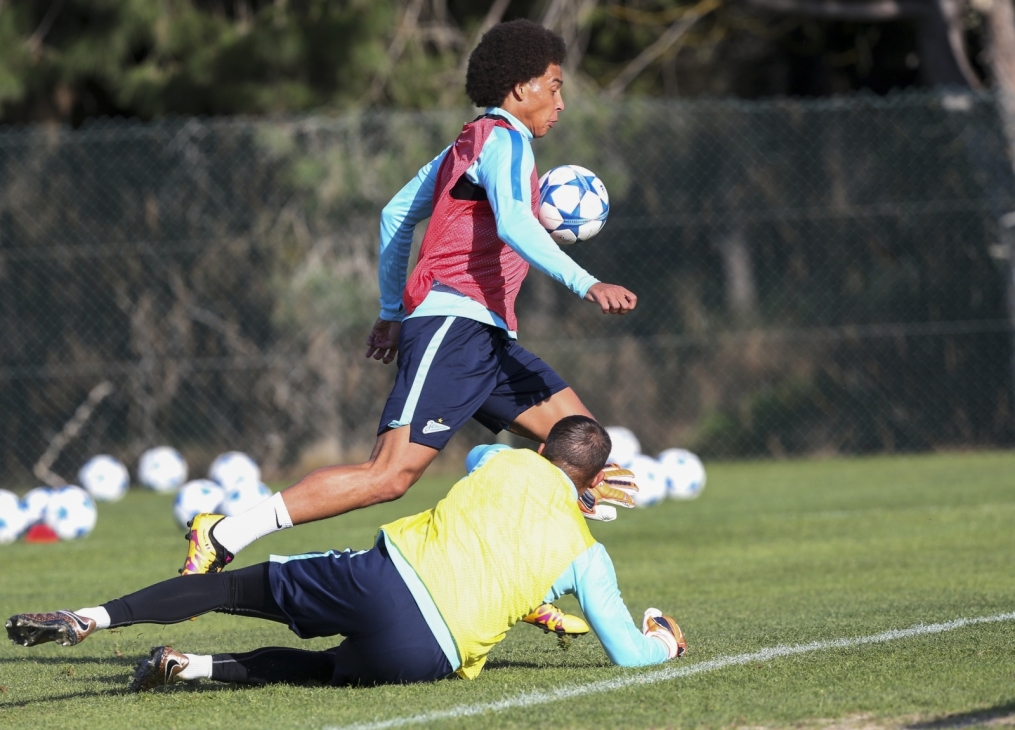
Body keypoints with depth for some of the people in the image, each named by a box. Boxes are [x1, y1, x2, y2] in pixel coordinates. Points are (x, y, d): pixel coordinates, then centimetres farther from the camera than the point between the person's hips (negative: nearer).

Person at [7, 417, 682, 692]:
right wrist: (662, 641, 38)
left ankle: (91, 617, -11)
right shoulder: (588, 556, 13)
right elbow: (629, 653, 13)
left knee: (237, 587, 10)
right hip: (429, 655, -1)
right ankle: (194, 667, 6)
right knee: (339, 669, 27)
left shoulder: (508, 465, 20)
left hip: (387, 574, 1)